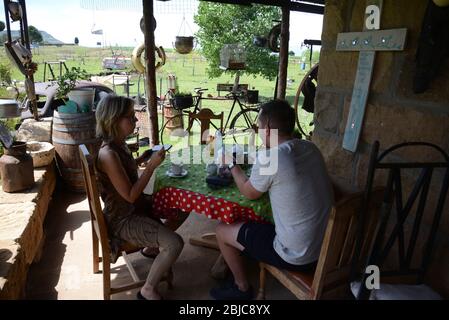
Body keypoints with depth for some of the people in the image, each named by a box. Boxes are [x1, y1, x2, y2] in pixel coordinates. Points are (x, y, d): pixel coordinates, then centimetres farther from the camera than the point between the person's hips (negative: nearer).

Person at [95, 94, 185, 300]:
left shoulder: (119, 144, 1)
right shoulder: (108, 154, -28)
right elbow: (130, 195, -25)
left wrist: (140, 160, 4)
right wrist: (151, 166, -24)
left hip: (135, 208, 10)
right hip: (123, 219, -9)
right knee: (175, 243, -20)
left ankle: (153, 246, 34)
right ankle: (148, 290, 3)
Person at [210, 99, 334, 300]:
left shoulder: (268, 158, -24)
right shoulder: (311, 148, -2)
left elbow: (250, 193, -5)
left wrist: (231, 164, 9)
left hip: (297, 256, -7)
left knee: (222, 231, 9)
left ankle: (242, 288, 27)